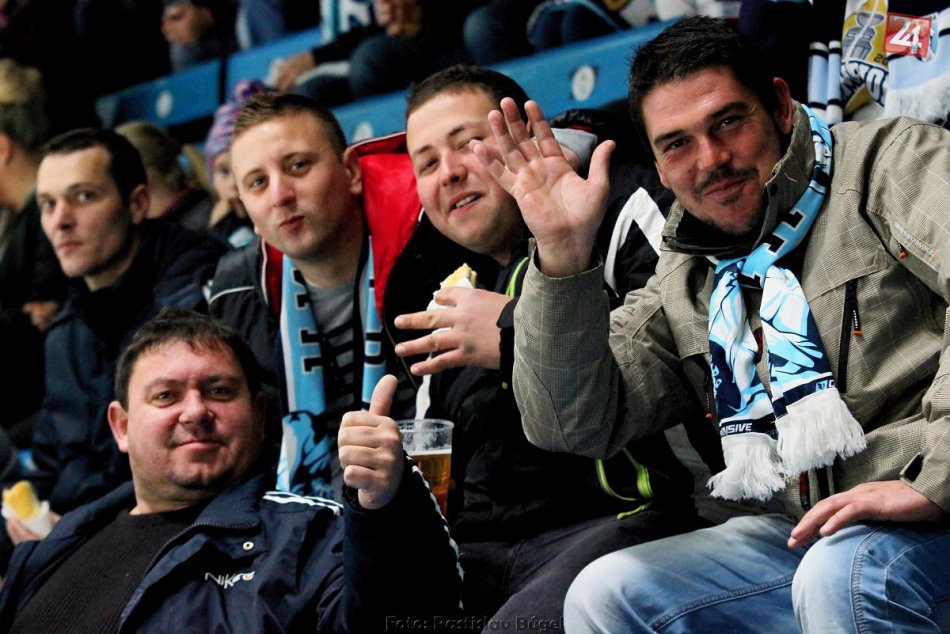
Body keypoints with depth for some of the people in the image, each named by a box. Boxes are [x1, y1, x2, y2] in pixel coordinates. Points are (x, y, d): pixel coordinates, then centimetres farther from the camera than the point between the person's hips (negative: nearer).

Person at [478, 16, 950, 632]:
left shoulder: (892, 162, 0)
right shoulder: (687, 284, 16)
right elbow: (577, 424, 8)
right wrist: (564, 253, -2)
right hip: (806, 534, 6)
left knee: (843, 573, -36)